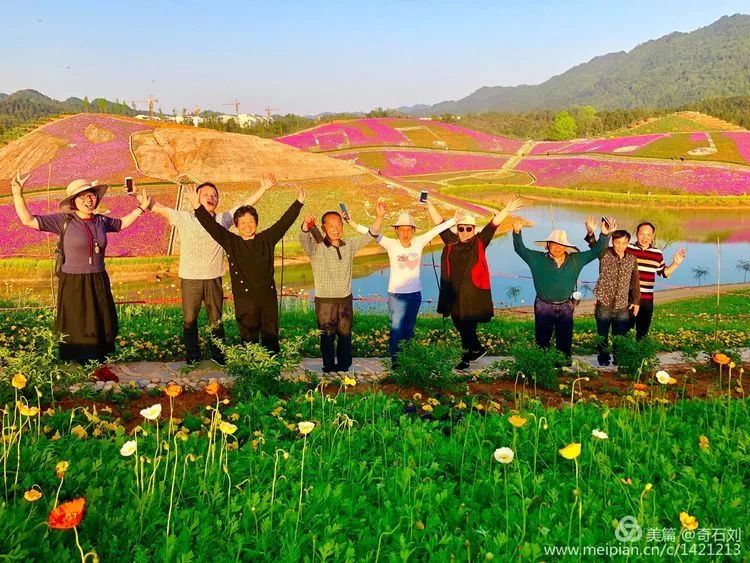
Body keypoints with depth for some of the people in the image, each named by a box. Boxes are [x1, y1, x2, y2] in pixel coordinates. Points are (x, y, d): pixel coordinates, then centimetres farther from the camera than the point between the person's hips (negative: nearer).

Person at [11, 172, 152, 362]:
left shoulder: (101, 221, 5)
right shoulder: (64, 220, -8)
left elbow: (122, 223, 25)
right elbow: (29, 220, -10)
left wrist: (141, 208, 19)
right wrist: (18, 194, -18)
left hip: (99, 282, 4)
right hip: (73, 284, -4)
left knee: (102, 329, 13)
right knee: (76, 332, 6)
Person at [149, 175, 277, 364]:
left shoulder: (223, 219, 3)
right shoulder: (184, 218, -1)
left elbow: (247, 205, 2)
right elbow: (158, 208, -6)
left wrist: (263, 188, -6)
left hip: (214, 279, 1)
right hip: (189, 279, -1)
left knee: (216, 321, 11)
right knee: (189, 320, 9)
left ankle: (218, 354, 26)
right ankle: (192, 356, 24)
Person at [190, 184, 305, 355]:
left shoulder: (267, 239, 6)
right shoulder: (231, 242, 2)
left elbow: (284, 222, 7)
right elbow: (211, 226, -3)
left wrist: (299, 202, 6)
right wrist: (197, 206, -12)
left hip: (268, 297, 2)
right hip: (244, 298, -1)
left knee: (271, 337, 10)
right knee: (249, 340, 4)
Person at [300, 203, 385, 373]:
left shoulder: (349, 246, 5)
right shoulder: (316, 247, -9)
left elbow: (370, 236, 5)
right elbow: (304, 239, -28)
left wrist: (379, 217, -10)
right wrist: (305, 226, -51)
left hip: (346, 299, 4)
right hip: (325, 300, -4)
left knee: (345, 335, 12)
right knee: (328, 337, 5)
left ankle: (344, 368, 26)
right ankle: (329, 369, 19)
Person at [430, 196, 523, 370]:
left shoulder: (479, 242, 1)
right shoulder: (451, 242, 7)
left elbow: (493, 224, -5)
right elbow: (439, 222, 9)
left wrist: (507, 210, -13)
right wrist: (429, 205, 8)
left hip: (472, 293, -4)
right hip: (453, 293, 4)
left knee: (468, 327, 2)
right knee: (460, 326, 15)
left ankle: (467, 357, 18)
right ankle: (478, 349, 36)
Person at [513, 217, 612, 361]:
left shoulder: (576, 260, 2)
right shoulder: (537, 258, -5)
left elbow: (596, 251, 4)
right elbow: (520, 249, -11)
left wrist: (605, 235, -10)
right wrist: (517, 233, -28)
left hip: (566, 307, 2)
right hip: (544, 306, -2)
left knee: (565, 342, 14)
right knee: (542, 341, 8)